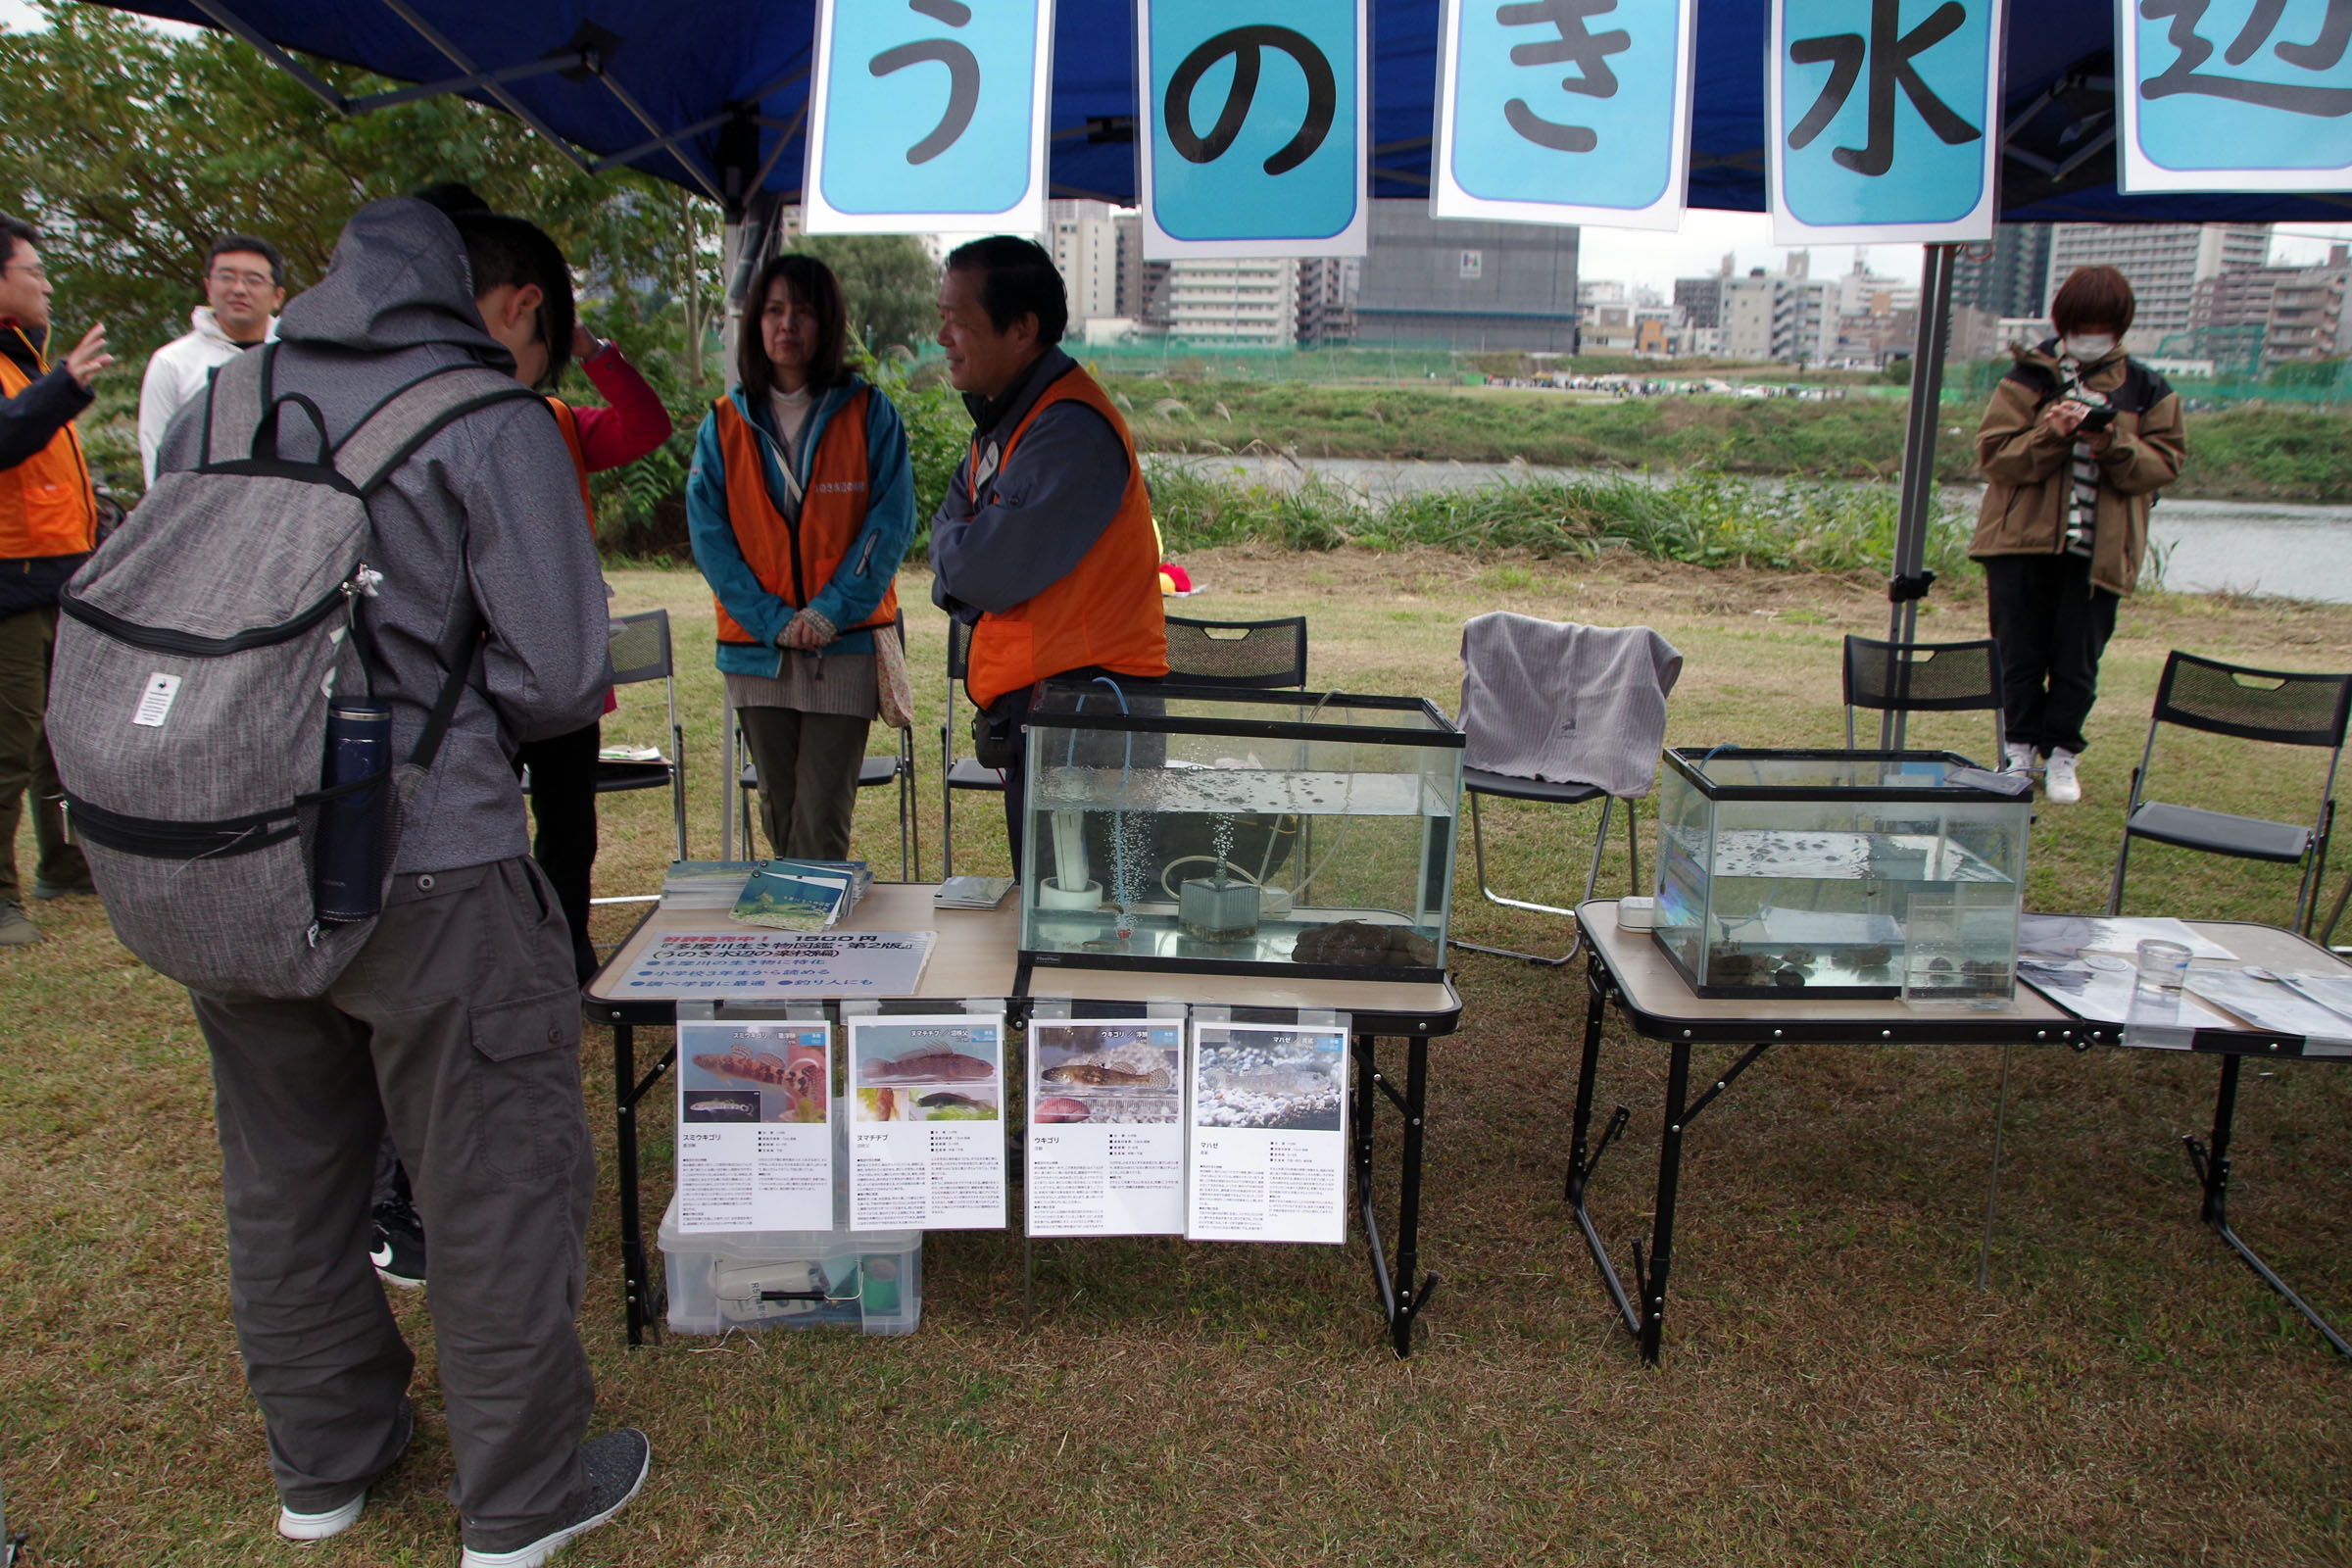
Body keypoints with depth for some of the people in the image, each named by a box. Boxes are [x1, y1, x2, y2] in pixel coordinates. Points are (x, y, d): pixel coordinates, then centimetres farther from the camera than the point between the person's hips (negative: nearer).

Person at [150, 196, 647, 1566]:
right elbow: (557, 677, -13)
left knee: (285, 1182, 21)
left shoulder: (206, 418, 7)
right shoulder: (490, 425, -9)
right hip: (430, 875, -6)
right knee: (498, 1187, 9)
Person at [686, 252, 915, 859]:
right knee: (779, 813, 10)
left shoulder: (869, 414, 2)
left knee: (822, 822, -7)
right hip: (756, 649, 3)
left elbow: (891, 523, -3)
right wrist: (773, 619, -11)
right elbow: (709, 535, 2)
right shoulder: (723, 425, 8)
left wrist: (831, 611, -14)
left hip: (845, 645, -2)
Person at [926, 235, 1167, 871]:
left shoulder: (1069, 428, -18)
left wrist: (954, 550, 1)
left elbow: (988, 570, -21)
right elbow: (951, 524, 16)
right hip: (1029, 699, 10)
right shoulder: (1003, 415, 14)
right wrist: (969, 552, -5)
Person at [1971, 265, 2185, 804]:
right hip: (2022, 540, 0)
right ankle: (2021, 749, 20)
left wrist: (2115, 446, -15)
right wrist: (2048, 436, -19)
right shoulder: (2029, 376, 4)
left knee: (2077, 659, 3)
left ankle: (2061, 755, 17)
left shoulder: (2145, 389, 8)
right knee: (2020, 652, 5)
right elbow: (1993, 451, -3)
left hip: (2100, 549, 1)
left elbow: (2164, 462, 3)